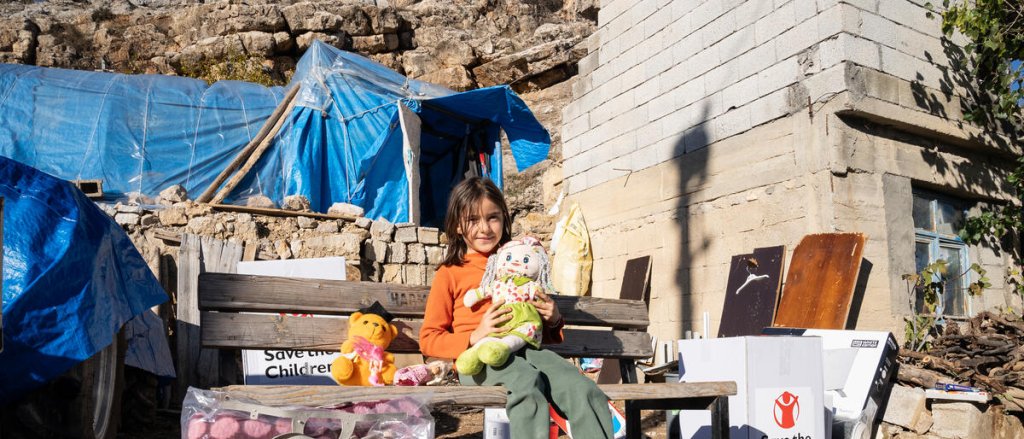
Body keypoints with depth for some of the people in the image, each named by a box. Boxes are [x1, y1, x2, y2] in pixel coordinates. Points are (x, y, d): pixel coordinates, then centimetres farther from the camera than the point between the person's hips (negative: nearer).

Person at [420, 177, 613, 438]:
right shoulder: (449, 273, 10)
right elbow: (429, 339, 6)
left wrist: (552, 320, 8)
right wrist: (474, 337, -11)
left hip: (526, 348, 4)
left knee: (585, 391, -25)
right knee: (528, 383, -37)